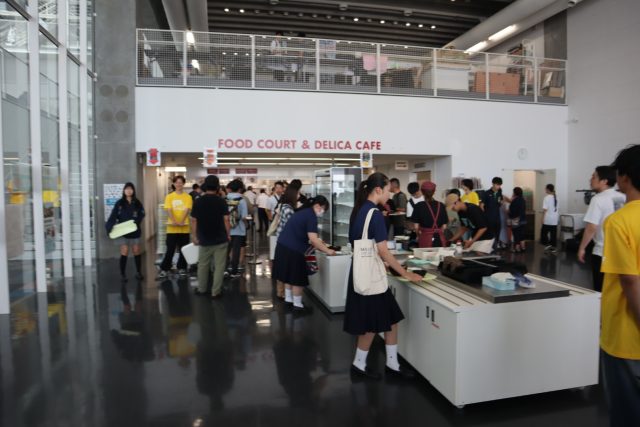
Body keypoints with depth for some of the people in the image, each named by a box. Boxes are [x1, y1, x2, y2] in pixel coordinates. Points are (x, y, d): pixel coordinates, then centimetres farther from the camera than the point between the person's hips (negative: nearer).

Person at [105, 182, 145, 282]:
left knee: (137, 252, 6)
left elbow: (141, 215, -2)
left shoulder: (137, 203, 5)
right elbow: (113, 216, -5)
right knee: (124, 252, -4)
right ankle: (123, 274, 7)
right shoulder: (119, 203, 0)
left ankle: (138, 272, 19)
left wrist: (136, 222, -21)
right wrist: (109, 227, -19)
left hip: (134, 231, 2)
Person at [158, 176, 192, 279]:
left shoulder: (188, 197, 2)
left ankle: (181, 268, 21)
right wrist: (174, 221, -23)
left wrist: (181, 221, -23)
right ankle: (164, 269, 9)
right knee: (170, 249, 0)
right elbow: (169, 210, -7)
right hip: (172, 228, -1)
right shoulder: (169, 196, 3)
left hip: (184, 227, 1)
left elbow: (187, 210, -8)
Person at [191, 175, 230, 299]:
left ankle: (201, 289, 27)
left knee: (203, 265, 18)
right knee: (219, 266, 4)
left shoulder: (198, 201, 0)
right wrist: (228, 234, 2)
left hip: (204, 239, 3)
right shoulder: (221, 201, -7)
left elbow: (194, 220, 0)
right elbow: (226, 219, -9)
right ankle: (216, 292, 5)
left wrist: (194, 236, 10)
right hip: (220, 239, -2)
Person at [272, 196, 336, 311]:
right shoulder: (311, 216, -15)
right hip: (293, 250, -9)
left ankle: (289, 299, 31)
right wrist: (327, 250, -13)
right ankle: (297, 304, 13)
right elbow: (313, 239, -22)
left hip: (283, 246, 9)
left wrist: (319, 245, 18)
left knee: (290, 276, 20)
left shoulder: (303, 212, 15)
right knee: (297, 278, 3)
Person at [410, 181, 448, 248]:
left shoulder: (419, 206, -5)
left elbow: (416, 227, -5)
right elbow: (444, 226, 3)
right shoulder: (441, 205, 2)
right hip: (440, 238, 3)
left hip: (425, 238, -2)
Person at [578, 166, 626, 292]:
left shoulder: (598, 199, -15)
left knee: (601, 291, 4)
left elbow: (591, 228, -18)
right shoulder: (623, 198, 6)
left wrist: (582, 248, -8)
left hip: (602, 253, -7)